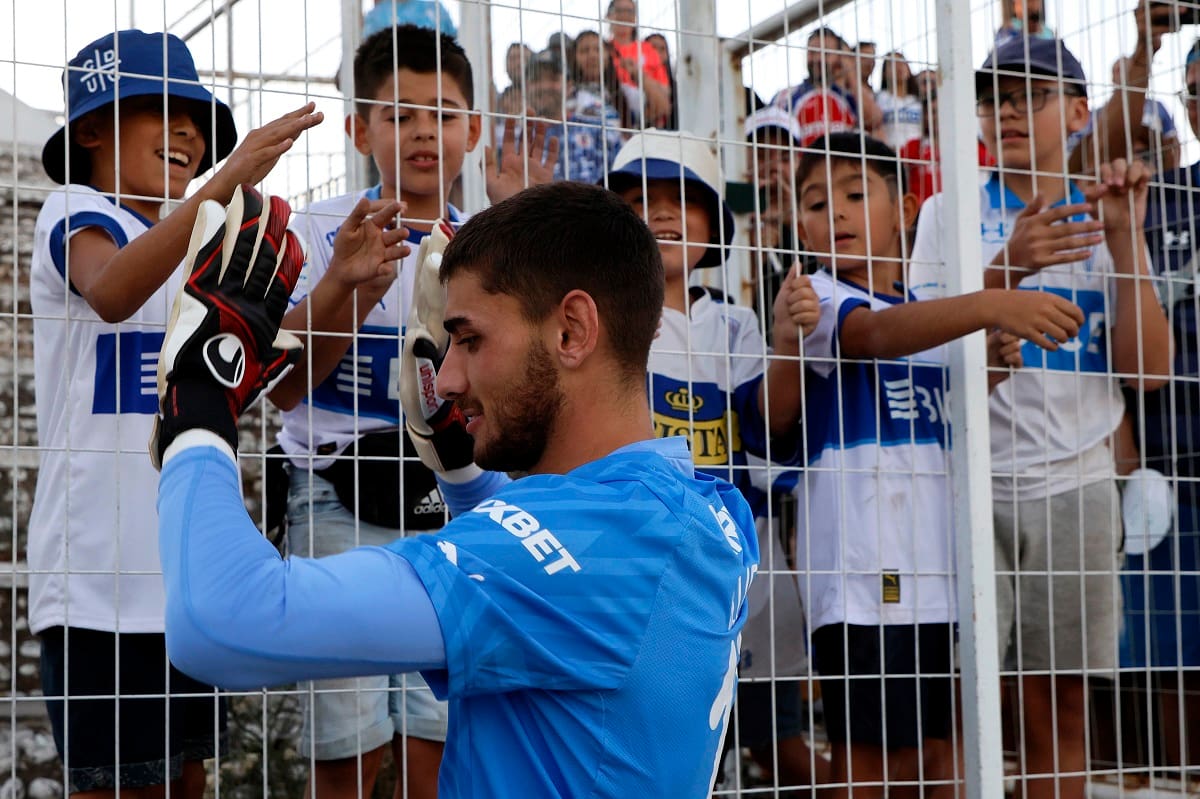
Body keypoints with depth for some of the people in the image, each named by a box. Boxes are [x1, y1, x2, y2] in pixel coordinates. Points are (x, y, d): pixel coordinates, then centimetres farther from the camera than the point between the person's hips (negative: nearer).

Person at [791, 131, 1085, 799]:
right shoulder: (817, 297, -5)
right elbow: (878, 333, -27)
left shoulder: (930, 310, 18)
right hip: (862, 569, -7)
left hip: (936, 562, 7)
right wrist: (993, 304, -43)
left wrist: (987, 367, 4)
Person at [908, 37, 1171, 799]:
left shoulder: (1103, 221, 11)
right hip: (971, 479, -2)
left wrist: (1125, 238, -7)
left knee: (1064, 705, 5)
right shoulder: (951, 212, 5)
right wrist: (1009, 266, -22)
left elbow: (1147, 367, 1)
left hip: (1077, 485, 2)